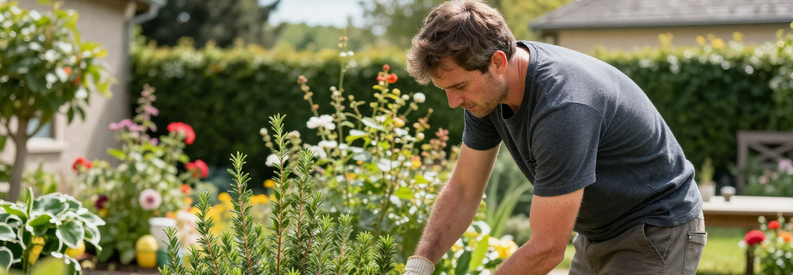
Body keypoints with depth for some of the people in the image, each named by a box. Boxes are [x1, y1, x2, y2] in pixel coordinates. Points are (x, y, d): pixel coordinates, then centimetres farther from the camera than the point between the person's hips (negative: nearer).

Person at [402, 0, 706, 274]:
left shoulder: (563, 107, -36)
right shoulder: (486, 91, -9)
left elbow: (546, 250, -32)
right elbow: (463, 189, 1)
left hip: (657, 232, -8)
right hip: (597, 233, 8)